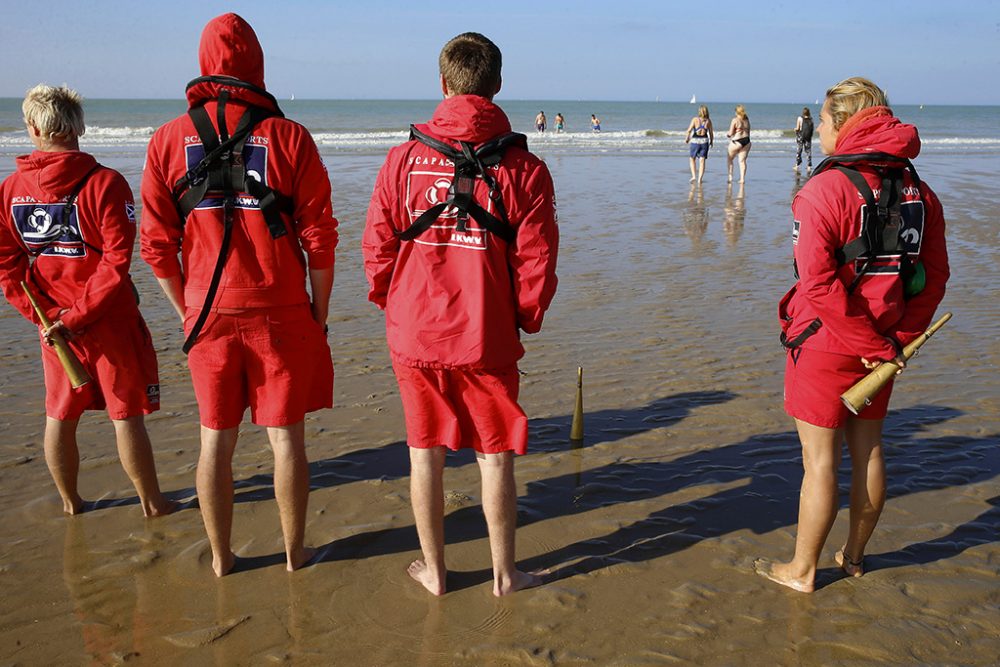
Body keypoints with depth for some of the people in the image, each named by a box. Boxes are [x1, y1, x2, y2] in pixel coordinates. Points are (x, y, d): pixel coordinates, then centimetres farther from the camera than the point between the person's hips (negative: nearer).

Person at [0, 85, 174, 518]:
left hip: (52, 323, 4)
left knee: (59, 417, 16)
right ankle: (151, 503, 18)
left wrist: (44, 315, -3)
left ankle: (70, 503, 32)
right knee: (126, 415, 6)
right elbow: (118, 260, -19)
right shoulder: (104, 182, -14)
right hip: (110, 321, -4)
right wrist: (78, 315, -14)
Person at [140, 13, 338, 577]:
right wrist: (320, 312, 5)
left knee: (216, 439, 13)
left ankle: (221, 557, 26)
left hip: (208, 313, 2)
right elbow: (320, 237, -5)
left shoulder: (169, 139, 1)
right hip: (281, 312, -2)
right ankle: (295, 551, 23)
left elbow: (157, 244, 1)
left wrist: (188, 310, 12)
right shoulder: (289, 136, -4)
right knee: (286, 435, 9)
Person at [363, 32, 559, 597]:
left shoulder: (405, 158, -3)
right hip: (489, 337, -1)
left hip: (415, 332, 1)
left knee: (425, 451, 14)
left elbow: (377, 246, 1)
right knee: (496, 455, 11)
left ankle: (434, 570, 27)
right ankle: (504, 573, 24)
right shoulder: (524, 167, -6)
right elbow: (536, 261, -5)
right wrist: (525, 321, 11)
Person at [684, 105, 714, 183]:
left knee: (692, 159, 17)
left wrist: (686, 139, 7)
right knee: (702, 161, 4)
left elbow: (689, 130, -8)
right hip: (704, 141, 2)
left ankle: (693, 176, 4)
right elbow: (711, 132, 6)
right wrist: (711, 141, 21)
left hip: (695, 141, -2)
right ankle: (700, 179, 0)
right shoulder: (708, 120, 2)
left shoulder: (695, 119, -6)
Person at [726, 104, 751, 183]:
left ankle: (730, 177, 7)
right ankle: (742, 178, 4)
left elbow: (731, 133, -10)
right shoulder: (747, 119, 10)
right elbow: (748, 132, 16)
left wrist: (727, 134, 11)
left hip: (737, 141, -6)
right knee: (742, 161, 7)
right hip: (746, 141, 6)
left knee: (729, 159, 12)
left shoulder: (735, 120, -10)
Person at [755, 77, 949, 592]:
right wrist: (898, 339, 4)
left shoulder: (826, 189, -18)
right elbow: (935, 276, 7)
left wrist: (871, 345, -17)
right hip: (883, 344, 7)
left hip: (826, 343, -7)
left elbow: (818, 282, -25)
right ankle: (854, 557, 34)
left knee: (820, 460, 3)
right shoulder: (917, 189, 5)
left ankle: (801, 571, 18)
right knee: (868, 448, 18)